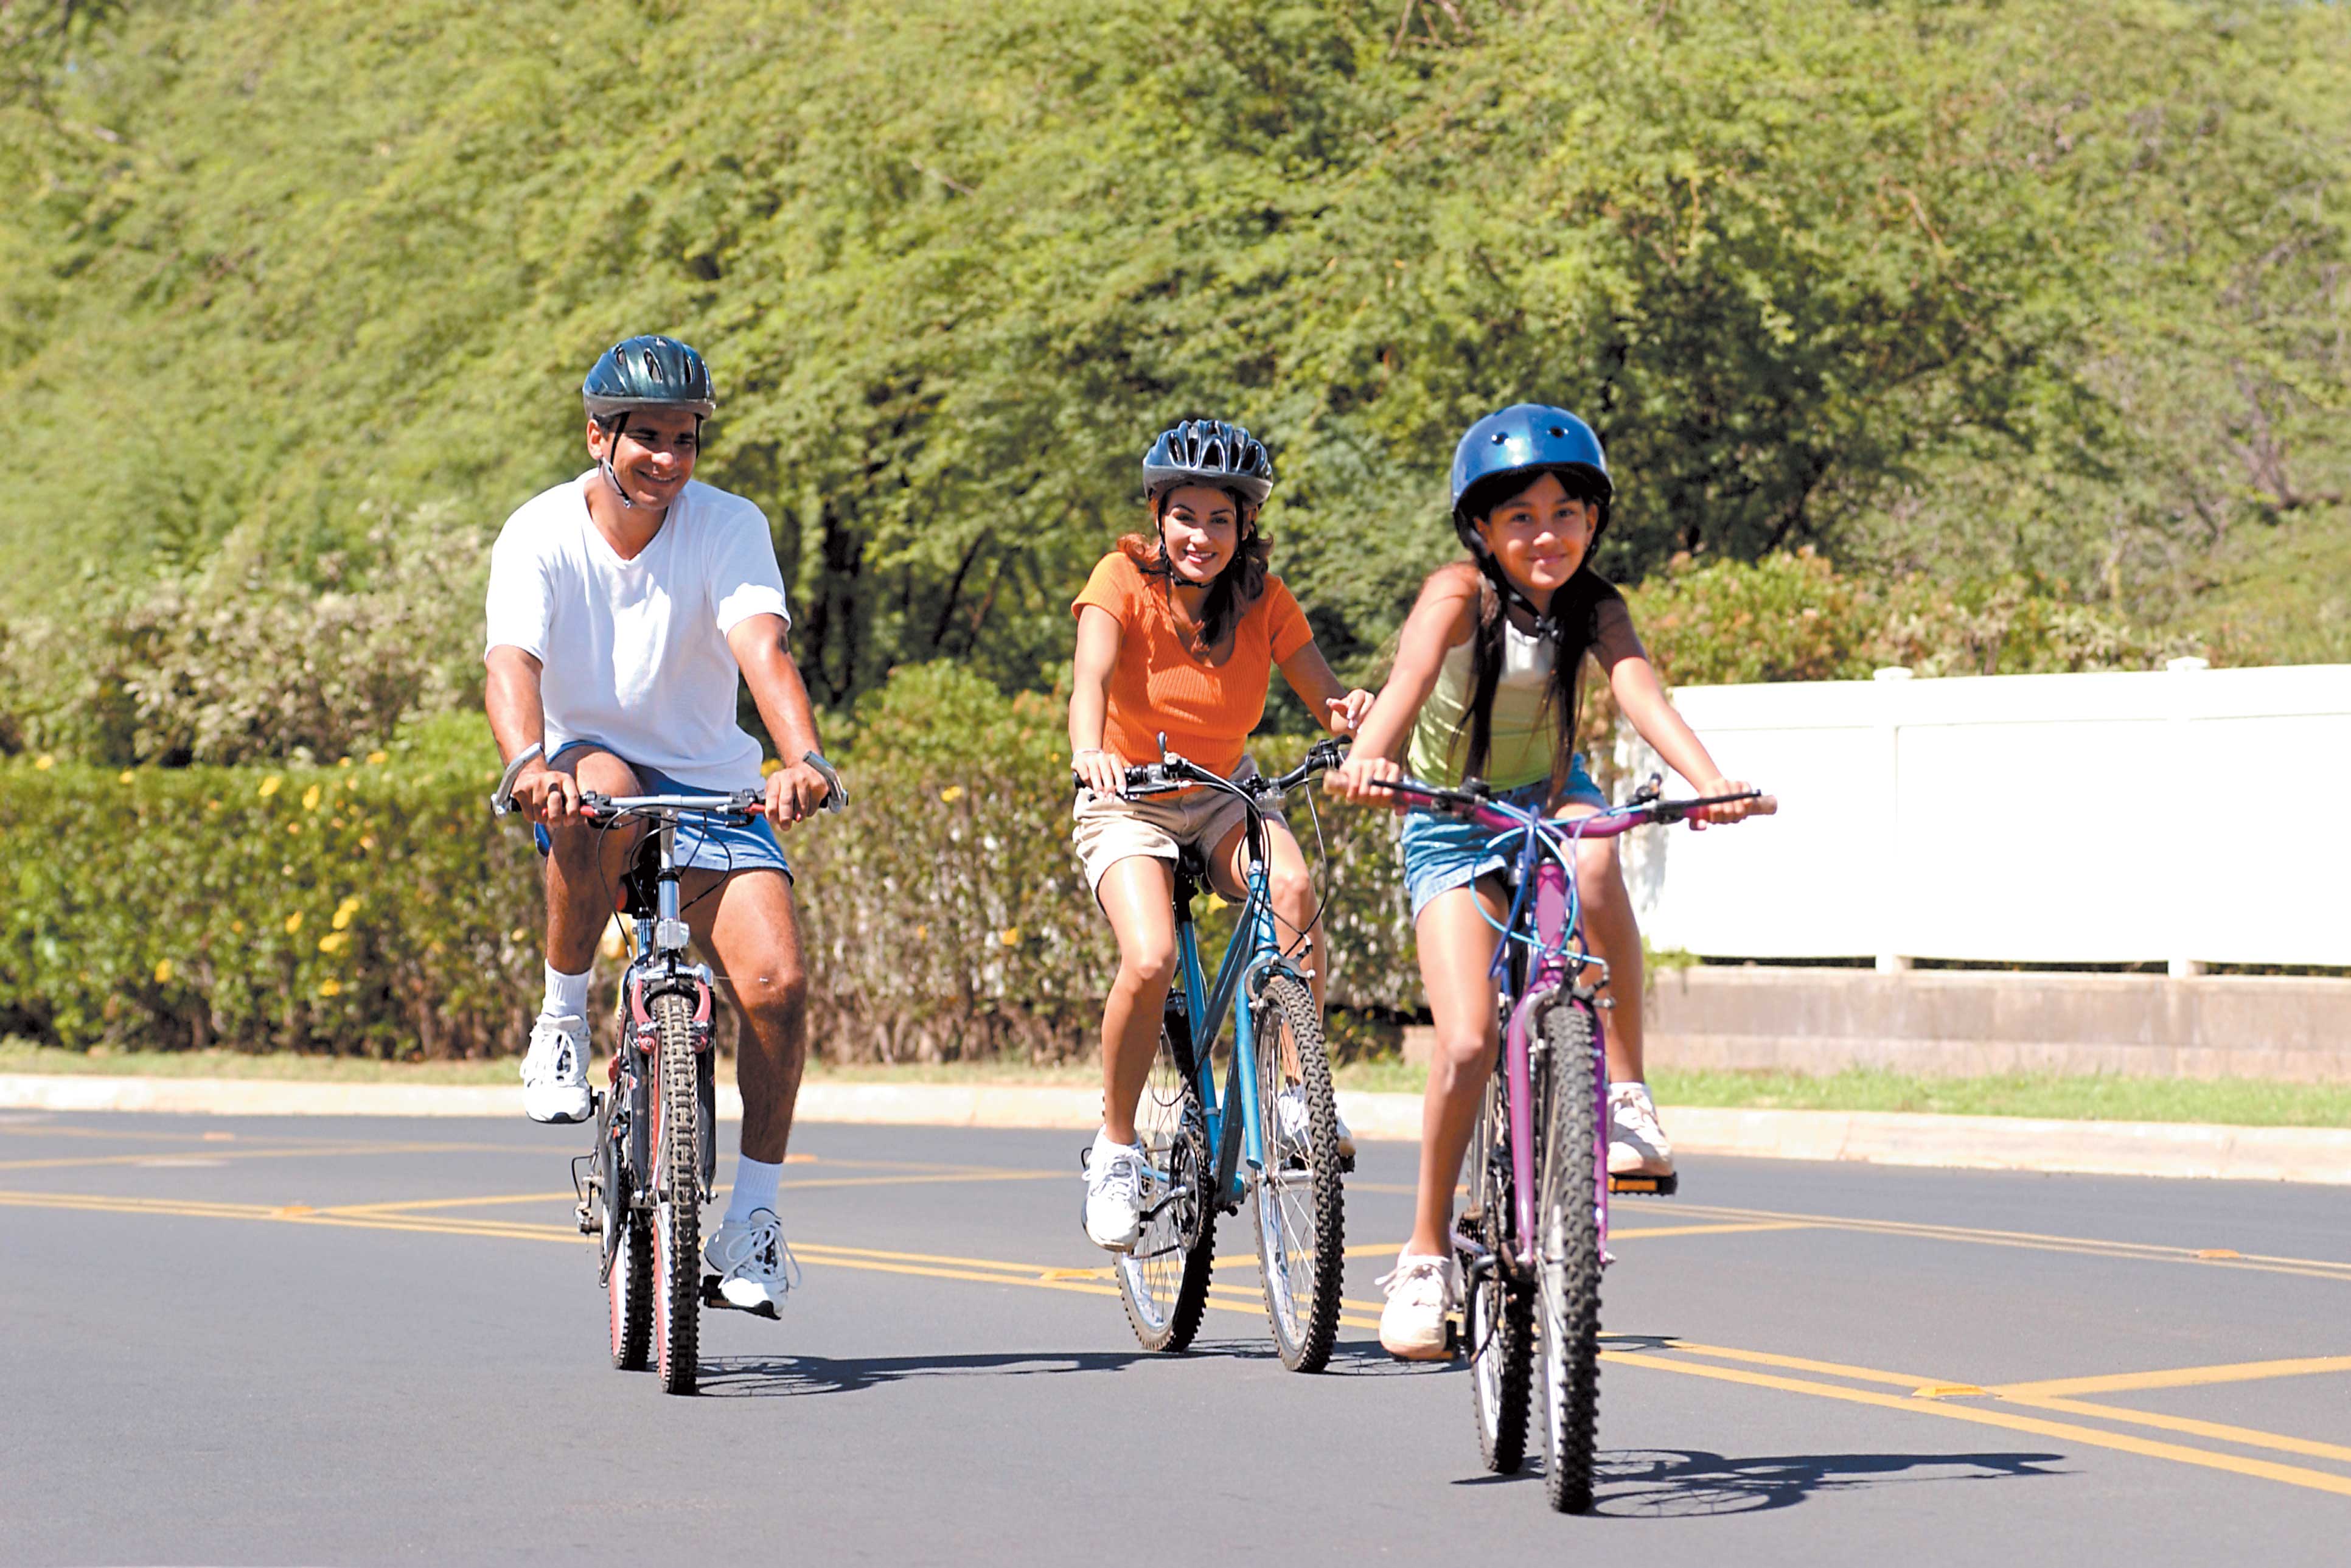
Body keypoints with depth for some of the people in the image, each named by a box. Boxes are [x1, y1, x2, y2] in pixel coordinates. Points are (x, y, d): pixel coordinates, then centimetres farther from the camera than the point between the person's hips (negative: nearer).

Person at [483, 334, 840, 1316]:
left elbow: (764, 649, -27)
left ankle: (752, 1215, -3)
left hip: (711, 784, 1)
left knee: (776, 983, -19)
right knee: (600, 792, -39)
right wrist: (527, 763, -48)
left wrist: (805, 761, -46)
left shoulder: (729, 528, -10)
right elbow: (512, 663, -27)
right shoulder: (539, 536, -12)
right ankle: (564, 1017, -17)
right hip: (592, 758, -1)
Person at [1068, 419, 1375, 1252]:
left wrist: (1352, 711, -41)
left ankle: (1297, 1093, -16)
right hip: (1128, 800, -2)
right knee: (1151, 961, -27)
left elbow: (1323, 696, -16)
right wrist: (1089, 750, -56)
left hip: (1223, 793, 2)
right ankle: (1115, 1147, -6)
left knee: (1292, 889, -30)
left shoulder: (1261, 598, -10)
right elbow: (1091, 677, -34)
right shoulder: (1124, 579, -18)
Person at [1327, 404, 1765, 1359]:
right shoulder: (1459, 594, -22)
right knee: (1467, 1043, -16)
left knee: (1592, 858, -36)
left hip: (1547, 797, 2)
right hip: (1449, 823, -2)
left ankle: (1627, 1097, -24)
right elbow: (1409, 679, -41)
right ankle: (1426, 1253, 3)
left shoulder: (1593, 608, -14)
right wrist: (1367, 759, -62)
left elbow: (1640, 692, -31)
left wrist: (1709, 780, -51)